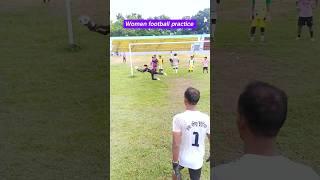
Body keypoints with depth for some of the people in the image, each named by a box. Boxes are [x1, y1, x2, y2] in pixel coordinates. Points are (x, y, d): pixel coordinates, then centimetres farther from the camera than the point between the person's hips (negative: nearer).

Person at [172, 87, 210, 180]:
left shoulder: (179, 118, -23)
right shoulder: (206, 118, -11)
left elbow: (176, 144, -23)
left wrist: (175, 162, -14)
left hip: (182, 158, -2)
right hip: (197, 160, 2)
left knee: (176, 170, 30)